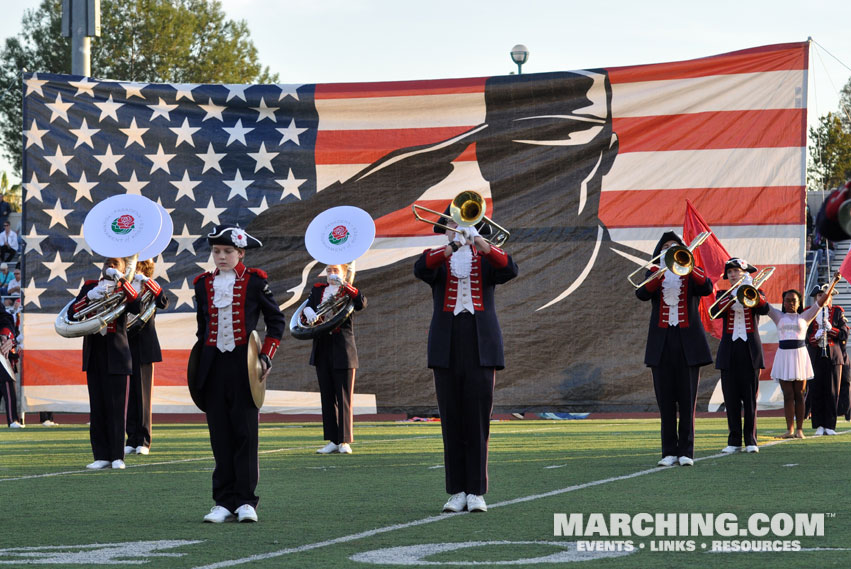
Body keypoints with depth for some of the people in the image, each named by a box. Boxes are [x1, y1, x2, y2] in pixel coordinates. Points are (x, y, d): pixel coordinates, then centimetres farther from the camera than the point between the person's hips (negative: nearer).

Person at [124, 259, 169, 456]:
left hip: (144, 347, -2)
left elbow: (164, 303, -16)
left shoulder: (150, 290, 4)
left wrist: (147, 281, -21)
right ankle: (132, 439, 7)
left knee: (143, 393, 0)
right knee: (129, 393, 2)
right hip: (125, 345, 2)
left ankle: (144, 441, 4)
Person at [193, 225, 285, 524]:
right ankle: (224, 502, 6)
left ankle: (246, 501, 1)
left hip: (244, 365, -3)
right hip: (214, 366, 3)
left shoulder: (254, 281, 0)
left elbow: (276, 321, 6)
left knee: (246, 434, -3)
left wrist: (266, 357, -5)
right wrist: (198, 369, 14)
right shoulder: (204, 284, 10)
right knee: (220, 437, 3)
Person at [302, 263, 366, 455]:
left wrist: (344, 285, -25)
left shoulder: (349, 293, 1)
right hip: (322, 350, 5)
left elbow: (362, 303, -18)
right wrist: (309, 312, -20)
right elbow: (308, 305, 3)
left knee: (344, 398, -4)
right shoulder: (318, 290, 15)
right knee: (327, 397, 6)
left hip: (343, 351, -5)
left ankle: (344, 441, -1)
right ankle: (333, 441, 10)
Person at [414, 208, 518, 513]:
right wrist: (452, 247, -33)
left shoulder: (487, 258, 10)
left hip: (481, 347, 0)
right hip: (447, 349, 0)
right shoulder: (436, 257, 9)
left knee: (478, 420, -3)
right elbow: (421, 269, -16)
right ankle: (457, 492, 5)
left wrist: (482, 245, -30)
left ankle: (476, 492, -2)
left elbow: (510, 269, -13)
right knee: (452, 421, 2)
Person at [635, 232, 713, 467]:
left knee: (687, 399, -3)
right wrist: (662, 271, -23)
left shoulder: (692, 273, 9)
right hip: (662, 343, 1)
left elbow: (707, 288, -13)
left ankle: (686, 451, -1)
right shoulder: (654, 274, 11)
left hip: (688, 342, -1)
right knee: (666, 401, 1)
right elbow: (642, 293, -9)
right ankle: (669, 452, 3)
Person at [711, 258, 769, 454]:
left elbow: (764, 309, -13)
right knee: (731, 397, 0)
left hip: (750, 350, -1)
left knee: (750, 397, -2)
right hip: (729, 350, 1)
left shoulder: (756, 294, 8)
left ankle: (751, 440, 1)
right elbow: (716, 313, -9)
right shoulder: (723, 295, 11)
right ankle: (734, 441, 4)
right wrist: (732, 298, -23)